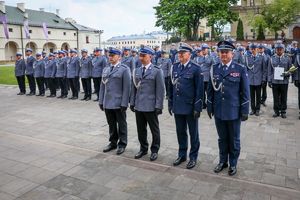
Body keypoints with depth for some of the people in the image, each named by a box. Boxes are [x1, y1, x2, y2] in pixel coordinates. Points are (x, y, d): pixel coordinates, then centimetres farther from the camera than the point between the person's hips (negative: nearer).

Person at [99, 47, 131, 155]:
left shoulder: (124, 69, -7)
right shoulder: (105, 69, 12)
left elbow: (127, 88, -11)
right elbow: (102, 86, 14)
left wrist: (124, 103, -15)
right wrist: (101, 101, 10)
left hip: (119, 103, -5)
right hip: (107, 103, 5)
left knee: (121, 125, 8)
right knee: (111, 124, 15)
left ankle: (122, 144, 20)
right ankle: (113, 142, 29)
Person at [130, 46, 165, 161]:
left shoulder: (157, 71, -5)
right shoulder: (136, 71, 10)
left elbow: (160, 90, -8)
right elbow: (134, 88, 13)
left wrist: (158, 106, -12)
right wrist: (132, 102, 8)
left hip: (150, 106, -4)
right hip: (139, 106, 5)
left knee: (154, 130, 9)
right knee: (140, 129, 13)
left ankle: (154, 150, 25)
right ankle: (143, 148, 31)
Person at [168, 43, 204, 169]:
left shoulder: (196, 68, -9)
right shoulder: (174, 67, 6)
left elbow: (199, 89, -10)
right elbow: (171, 86, 10)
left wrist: (198, 107, -12)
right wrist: (170, 104, 9)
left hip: (190, 107, -4)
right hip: (177, 106, 5)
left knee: (193, 133, 10)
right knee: (180, 132, 16)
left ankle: (193, 157, 25)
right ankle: (182, 155, 31)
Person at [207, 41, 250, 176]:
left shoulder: (240, 69, -5)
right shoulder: (214, 69, 3)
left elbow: (245, 92, -4)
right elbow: (210, 90, 7)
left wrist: (245, 111, -6)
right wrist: (209, 107, 6)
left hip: (234, 111, -2)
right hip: (218, 111, 2)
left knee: (234, 140, 12)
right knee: (222, 138, 16)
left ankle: (233, 164, 29)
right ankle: (223, 161, 33)